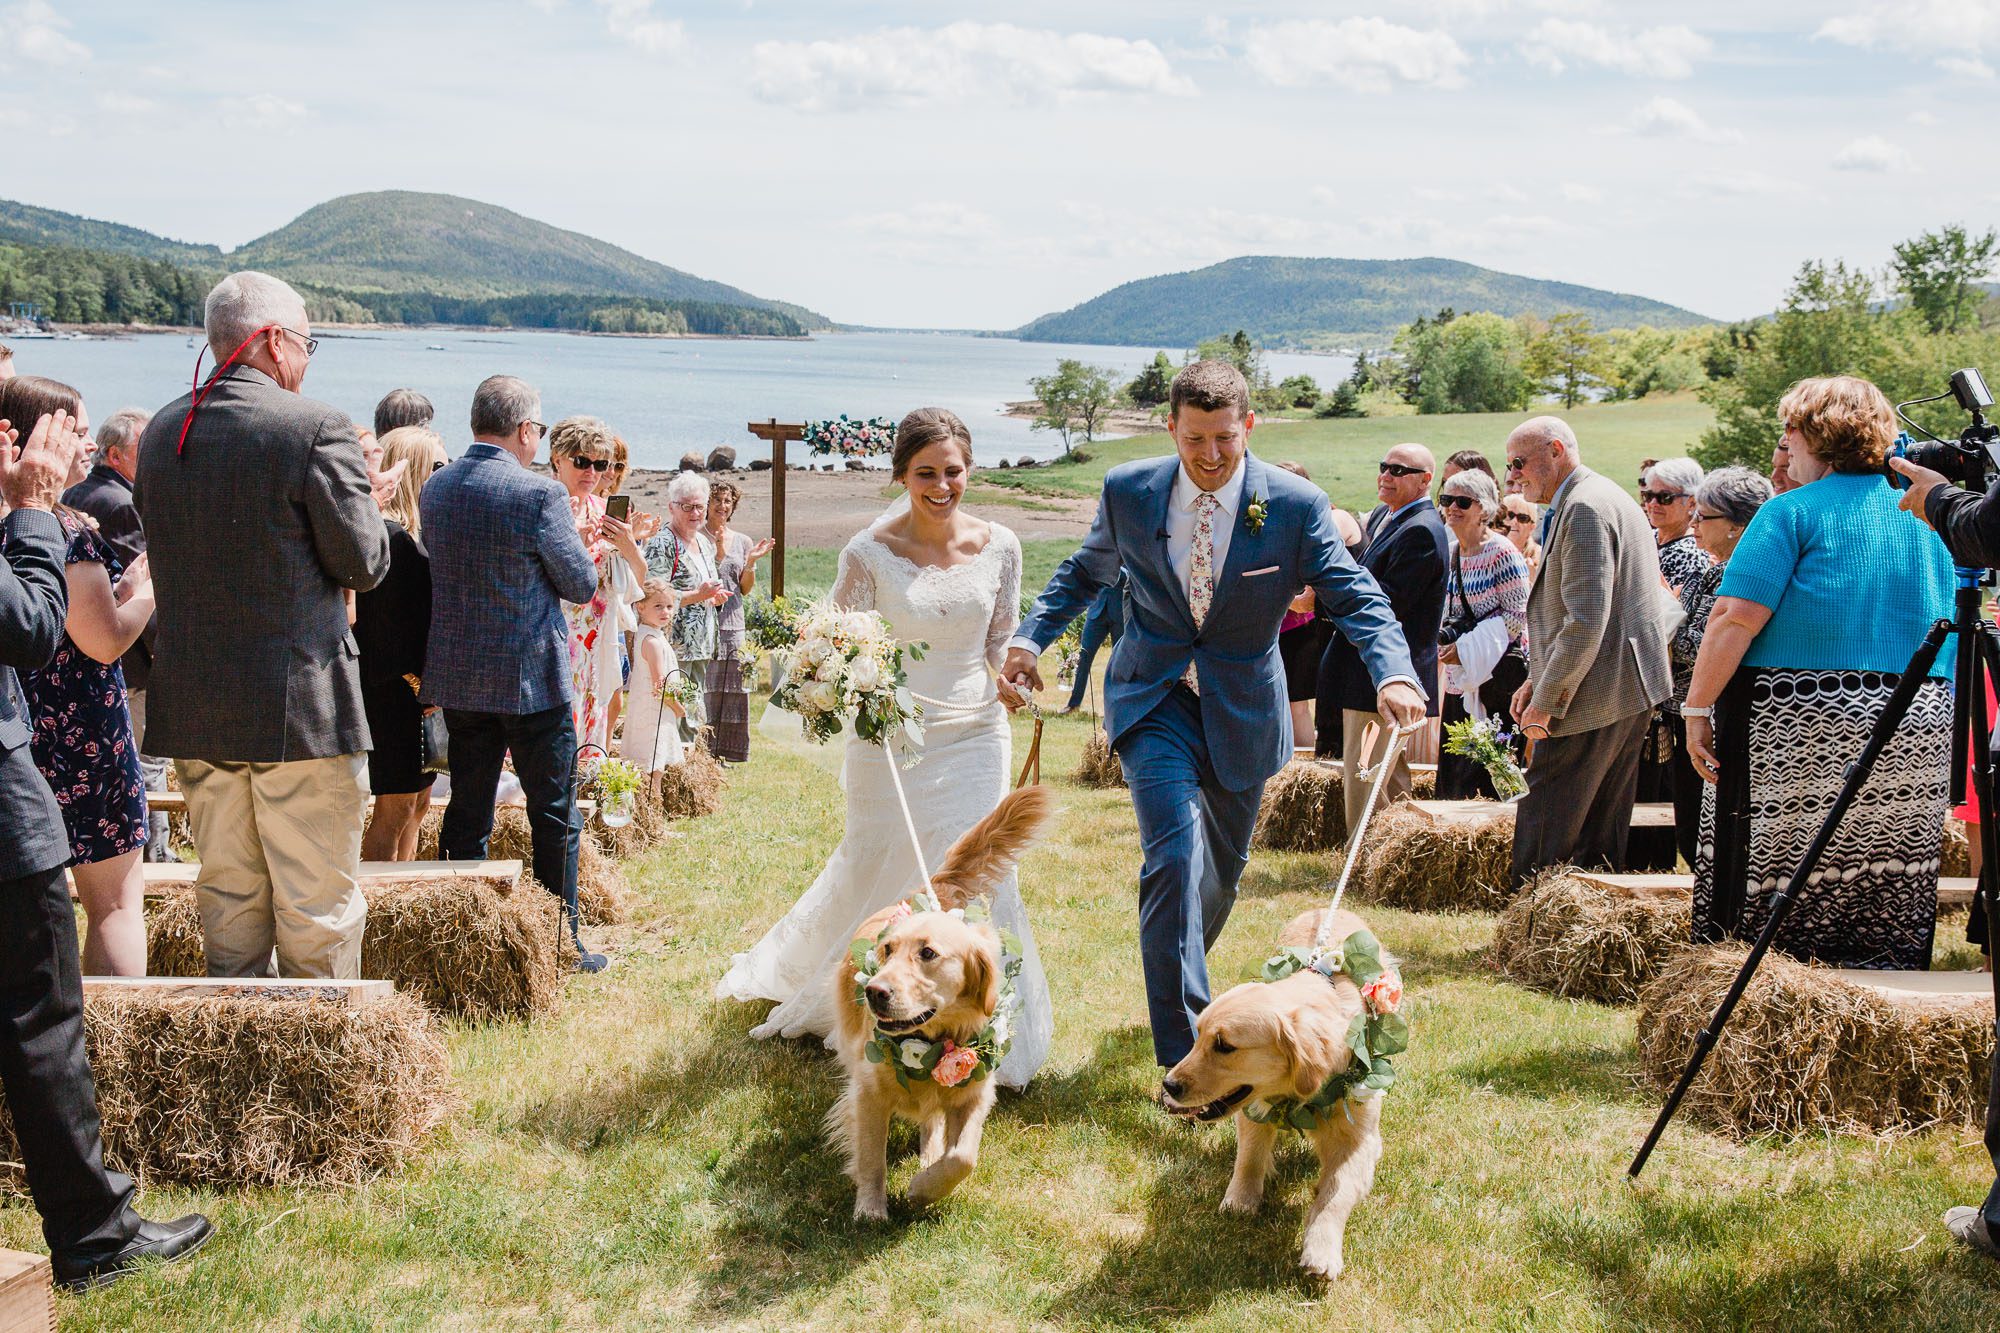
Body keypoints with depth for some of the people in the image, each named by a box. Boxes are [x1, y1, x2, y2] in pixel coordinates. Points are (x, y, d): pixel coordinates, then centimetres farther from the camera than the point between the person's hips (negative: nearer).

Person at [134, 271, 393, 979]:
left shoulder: (161, 432, 7)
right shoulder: (316, 428, -13)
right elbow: (361, 563, -11)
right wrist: (366, 502, 10)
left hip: (193, 706, 6)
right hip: (300, 706, -6)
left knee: (227, 898, 16)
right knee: (318, 908, 3)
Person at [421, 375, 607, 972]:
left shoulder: (434, 488, 4)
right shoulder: (540, 495, -16)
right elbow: (582, 584, -9)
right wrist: (576, 542, 12)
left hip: (458, 679, 6)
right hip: (531, 678, -5)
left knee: (467, 813, 12)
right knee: (554, 817, 7)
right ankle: (562, 941, 13)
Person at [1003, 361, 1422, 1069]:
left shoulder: (1297, 505, -12)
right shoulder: (1129, 490, -7)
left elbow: (1356, 597, -13)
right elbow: (1086, 570, 10)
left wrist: (1393, 671, -32)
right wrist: (1030, 637, -3)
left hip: (1242, 710, 2)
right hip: (1155, 701, -1)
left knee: (1221, 869, 17)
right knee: (1176, 858, -19)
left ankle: (1174, 976, 48)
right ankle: (1184, 1057, -16)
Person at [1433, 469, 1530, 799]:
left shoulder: (1501, 553, -12)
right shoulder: (1449, 552, 10)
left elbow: (1519, 614, -15)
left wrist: (1466, 649, -17)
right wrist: (1444, 644, 3)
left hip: (1499, 671, -7)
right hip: (1461, 675, 7)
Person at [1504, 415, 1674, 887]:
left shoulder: (1585, 507, -17)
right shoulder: (1605, 499, 17)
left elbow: (1586, 623, -24)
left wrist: (1545, 701, -17)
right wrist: (1538, 680, 15)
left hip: (1593, 699, -11)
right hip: (1628, 693, 11)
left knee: (1542, 838, -5)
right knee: (1599, 839, 15)